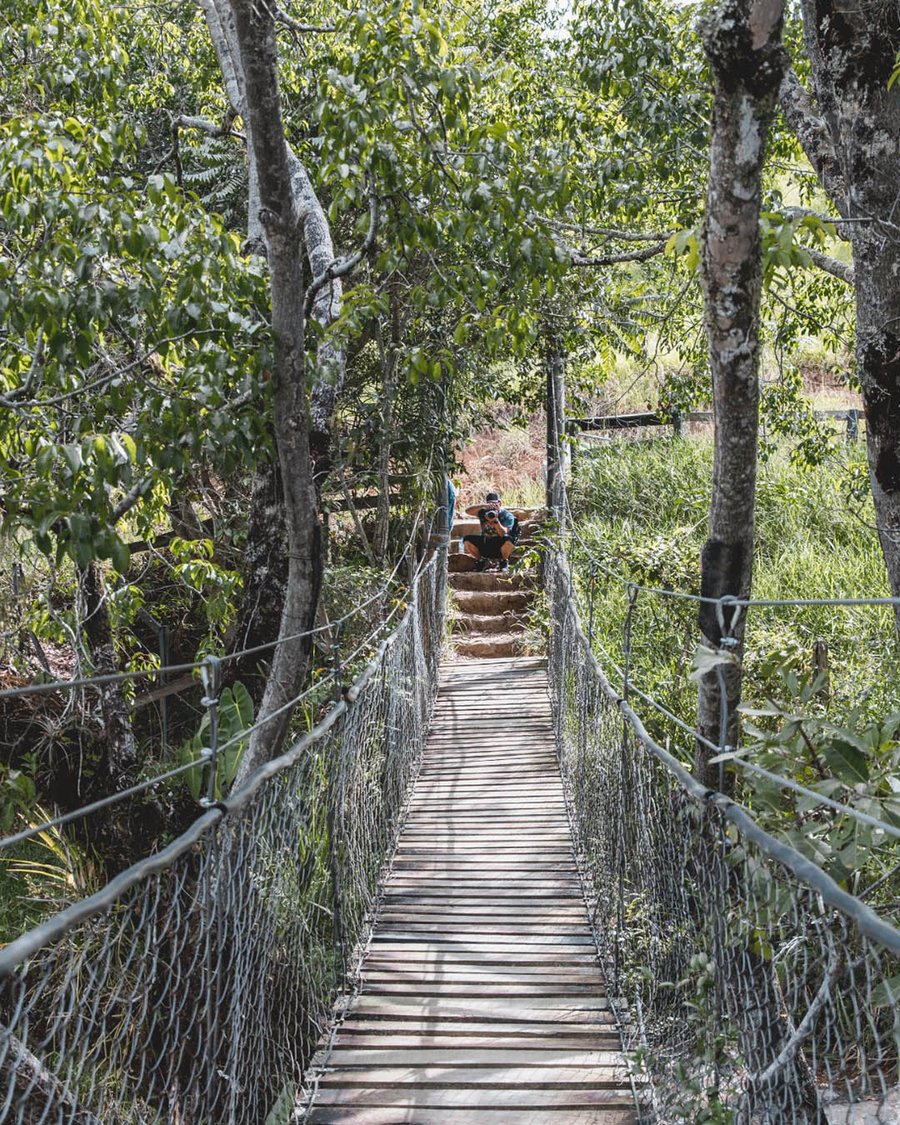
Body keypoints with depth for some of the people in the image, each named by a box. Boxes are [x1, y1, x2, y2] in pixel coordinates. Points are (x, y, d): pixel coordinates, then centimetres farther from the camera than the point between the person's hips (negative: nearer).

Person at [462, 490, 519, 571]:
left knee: (507, 539, -36)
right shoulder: (483, 512, -1)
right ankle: (483, 561, 5)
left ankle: (504, 561, -4)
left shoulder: (507, 515, -9)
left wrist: (495, 520, -34)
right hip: (485, 545, 3)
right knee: (467, 540, -19)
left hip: (500, 547, -3)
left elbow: (503, 534, -22)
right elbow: (468, 511, -18)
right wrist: (483, 506, -29)